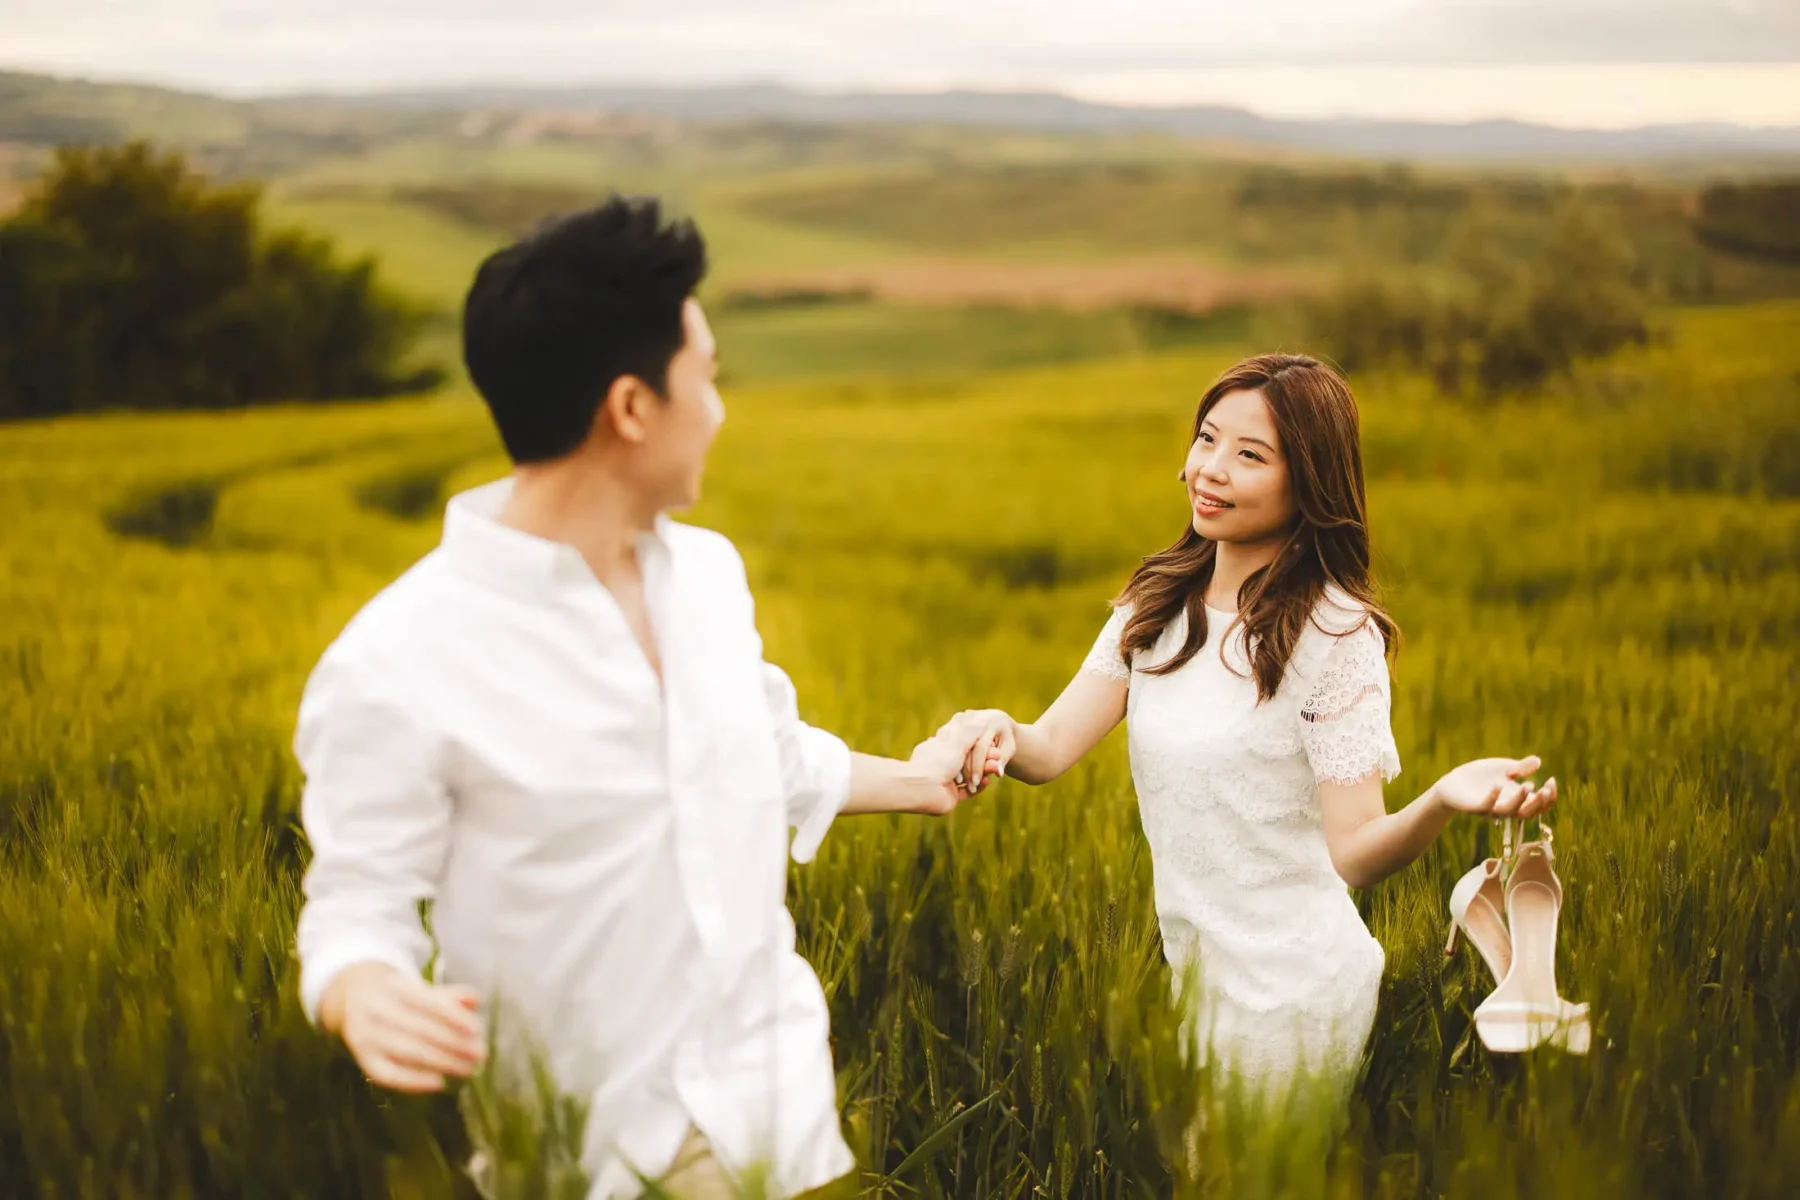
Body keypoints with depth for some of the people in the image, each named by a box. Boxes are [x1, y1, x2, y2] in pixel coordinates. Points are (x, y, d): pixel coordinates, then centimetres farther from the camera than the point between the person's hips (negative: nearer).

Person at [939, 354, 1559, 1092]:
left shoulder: (1334, 632, -14)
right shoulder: (1158, 604, 3)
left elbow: (1352, 854, -17)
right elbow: (1052, 749, -7)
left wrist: (1442, 800, -37)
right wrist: (998, 732, -29)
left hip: (1291, 996, -6)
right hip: (1192, 971, 6)